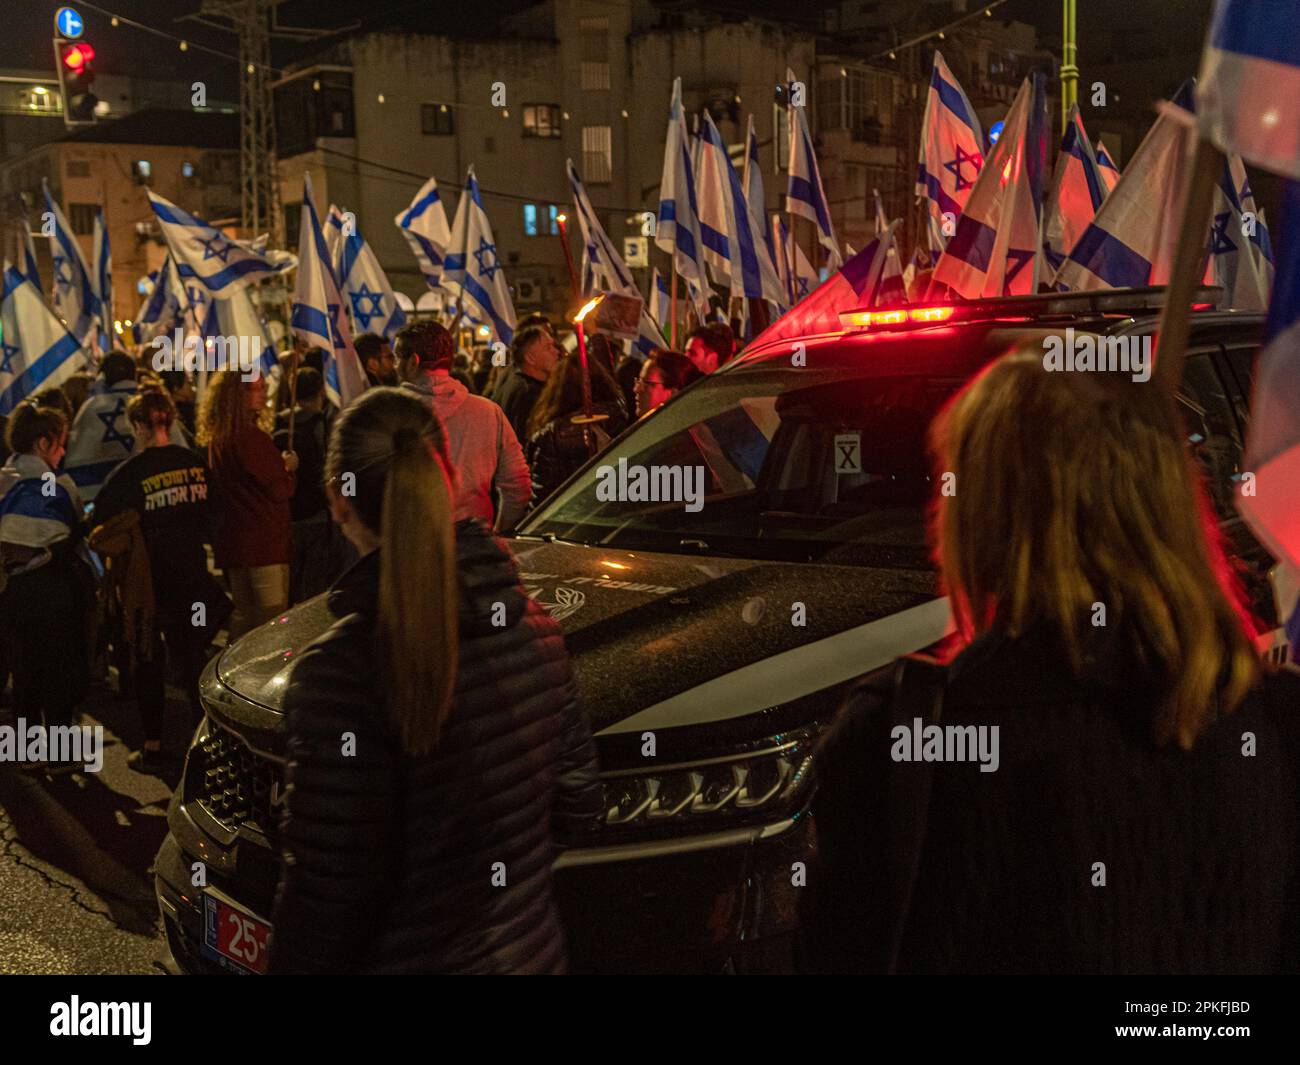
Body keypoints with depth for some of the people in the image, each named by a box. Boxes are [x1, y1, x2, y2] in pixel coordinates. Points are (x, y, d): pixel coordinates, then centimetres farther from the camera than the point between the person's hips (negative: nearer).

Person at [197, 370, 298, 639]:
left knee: (243, 613, 17)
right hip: (263, 541, -9)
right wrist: (289, 468, 5)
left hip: (231, 541, 9)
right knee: (273, 617, -5)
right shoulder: (251, 438, -17)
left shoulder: (215, 439, 11)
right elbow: (278, 490, -15)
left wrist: (279, 466, 16)